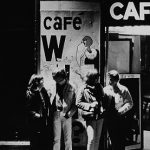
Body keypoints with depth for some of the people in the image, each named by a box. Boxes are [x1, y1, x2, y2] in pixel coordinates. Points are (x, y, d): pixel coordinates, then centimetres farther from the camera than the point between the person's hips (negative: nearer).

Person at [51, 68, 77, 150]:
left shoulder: (71, 87, 1)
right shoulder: (54, 87, 4)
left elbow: (75, 103, 1)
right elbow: (51, 101, 6)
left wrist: (70, 113, -11)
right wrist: (52, 111, -4)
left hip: (67, 115, -1)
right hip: (56, 115, 1)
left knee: (68, 139, 3)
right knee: (56, 139, 5)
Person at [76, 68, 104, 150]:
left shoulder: (99, 86, 7)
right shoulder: (83, 89, -8)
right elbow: (78, 103, -6)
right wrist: (90, 105, -17)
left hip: (100, 116, 5)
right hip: (90, 116, -5)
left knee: (97, 139, 10)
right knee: (91, 139, -11)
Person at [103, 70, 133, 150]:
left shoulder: (123, 90, -6)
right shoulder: (105, 89, 2)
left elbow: (129, 103, -6)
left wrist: (121, 111, -17)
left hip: (120, 118, -2)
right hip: (109, 118, 3)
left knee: (121, 140, 2)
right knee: (113, 140, 9)